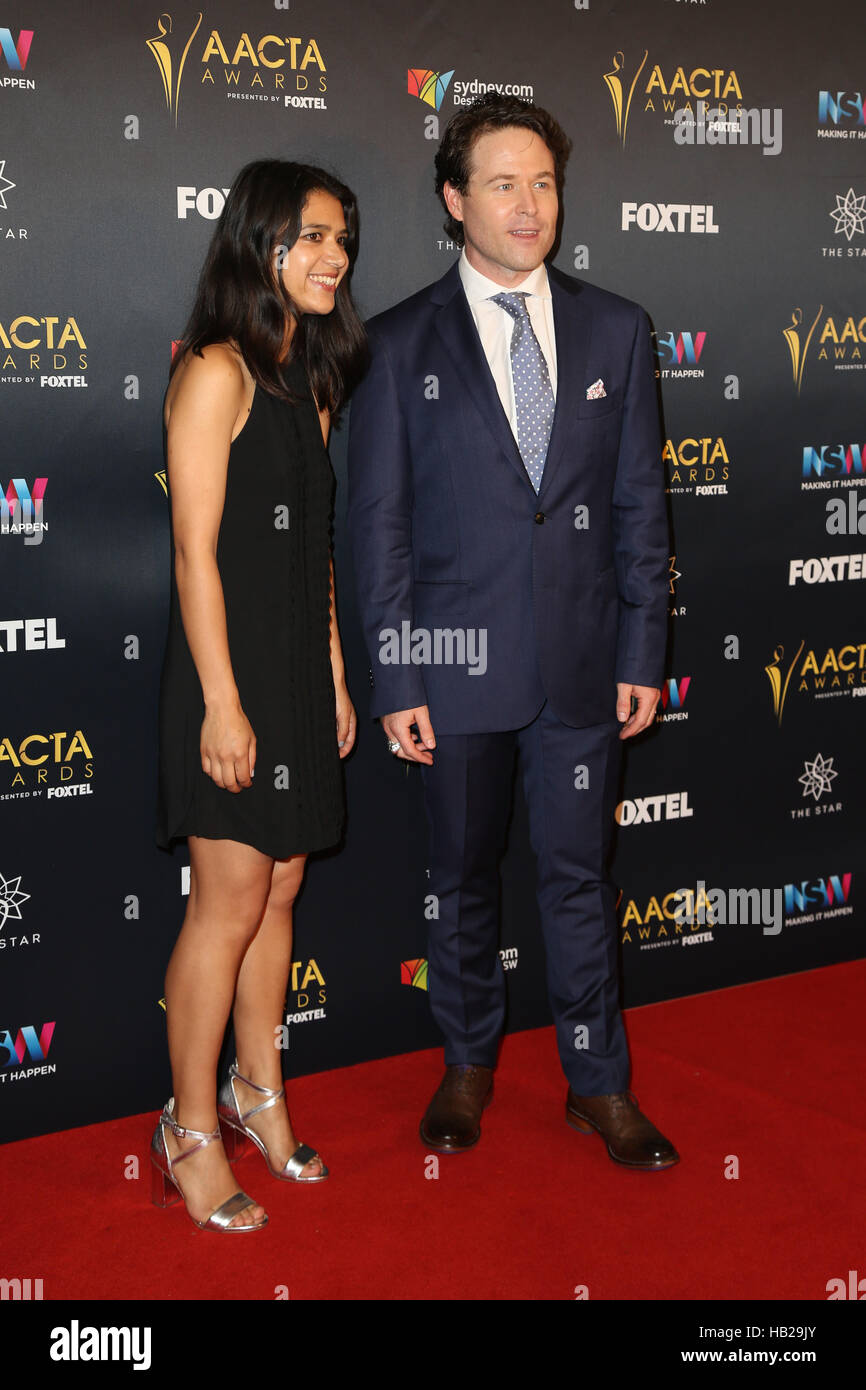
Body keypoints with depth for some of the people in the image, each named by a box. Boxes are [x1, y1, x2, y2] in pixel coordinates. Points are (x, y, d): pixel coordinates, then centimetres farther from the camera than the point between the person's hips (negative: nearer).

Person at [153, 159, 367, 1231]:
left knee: (279, 891, 14)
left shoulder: (307, 380, 15)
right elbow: (196, 549, -16)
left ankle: (257, 1095, 28)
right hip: (230, 669, -8)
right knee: (230, 903, -3)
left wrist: (335, 676, 16)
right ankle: (191, 1134, 11)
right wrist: (222, 702, -18)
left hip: (299, 674, 8)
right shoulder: (215, 374, -11)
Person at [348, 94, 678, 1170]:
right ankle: (467, 1065, 32)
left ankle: (599, 1084, 25)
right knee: (464, 877, 13)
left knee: (579, 876, 10)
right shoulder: (400, 344, -2)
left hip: (582, 660, 1)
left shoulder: (615, 330, 5)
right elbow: (378, 524, -2)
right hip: (458, 662, -1)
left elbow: (640, 504, 5)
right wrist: (395, 680, -6)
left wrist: (643, 656, 0)